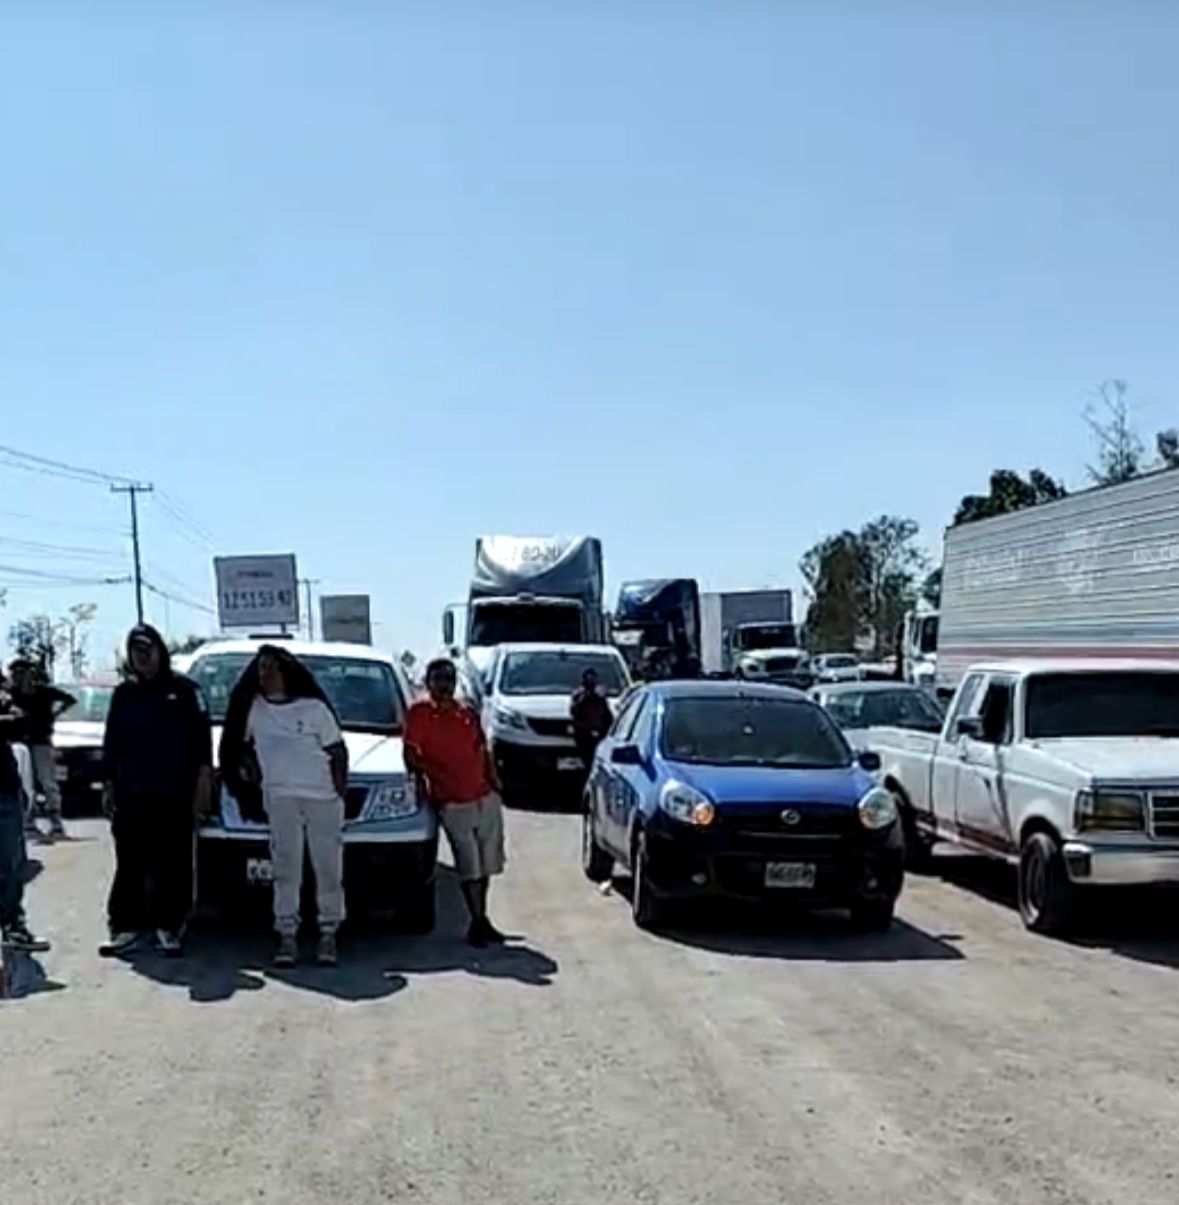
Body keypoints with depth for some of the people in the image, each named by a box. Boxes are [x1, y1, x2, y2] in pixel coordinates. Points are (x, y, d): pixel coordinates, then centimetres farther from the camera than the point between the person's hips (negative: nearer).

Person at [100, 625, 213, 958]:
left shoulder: (183, 689, 4)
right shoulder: (123, 693, 12)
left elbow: (201, 734, 1)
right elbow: (112, 742, 14)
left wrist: (203, 776, -5)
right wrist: (110, 784, 11)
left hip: (174, 794, -2)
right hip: (132, 795, 2)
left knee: (174, 866, 1)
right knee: (130, 865, 4)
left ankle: (170, 927, 9)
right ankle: (126, 926, 11)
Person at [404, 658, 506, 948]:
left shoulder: (468, 713, 12)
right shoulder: (419, 713, -4)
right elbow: (411, 755, -6)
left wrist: (493, 779, 6)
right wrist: (422, 781, -14)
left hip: (486, 797, 5)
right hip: (453, 804, -5)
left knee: (486, 863, 12)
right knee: (470, 866, -2)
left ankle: (482, 919, 24)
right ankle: (478, 923, 9)